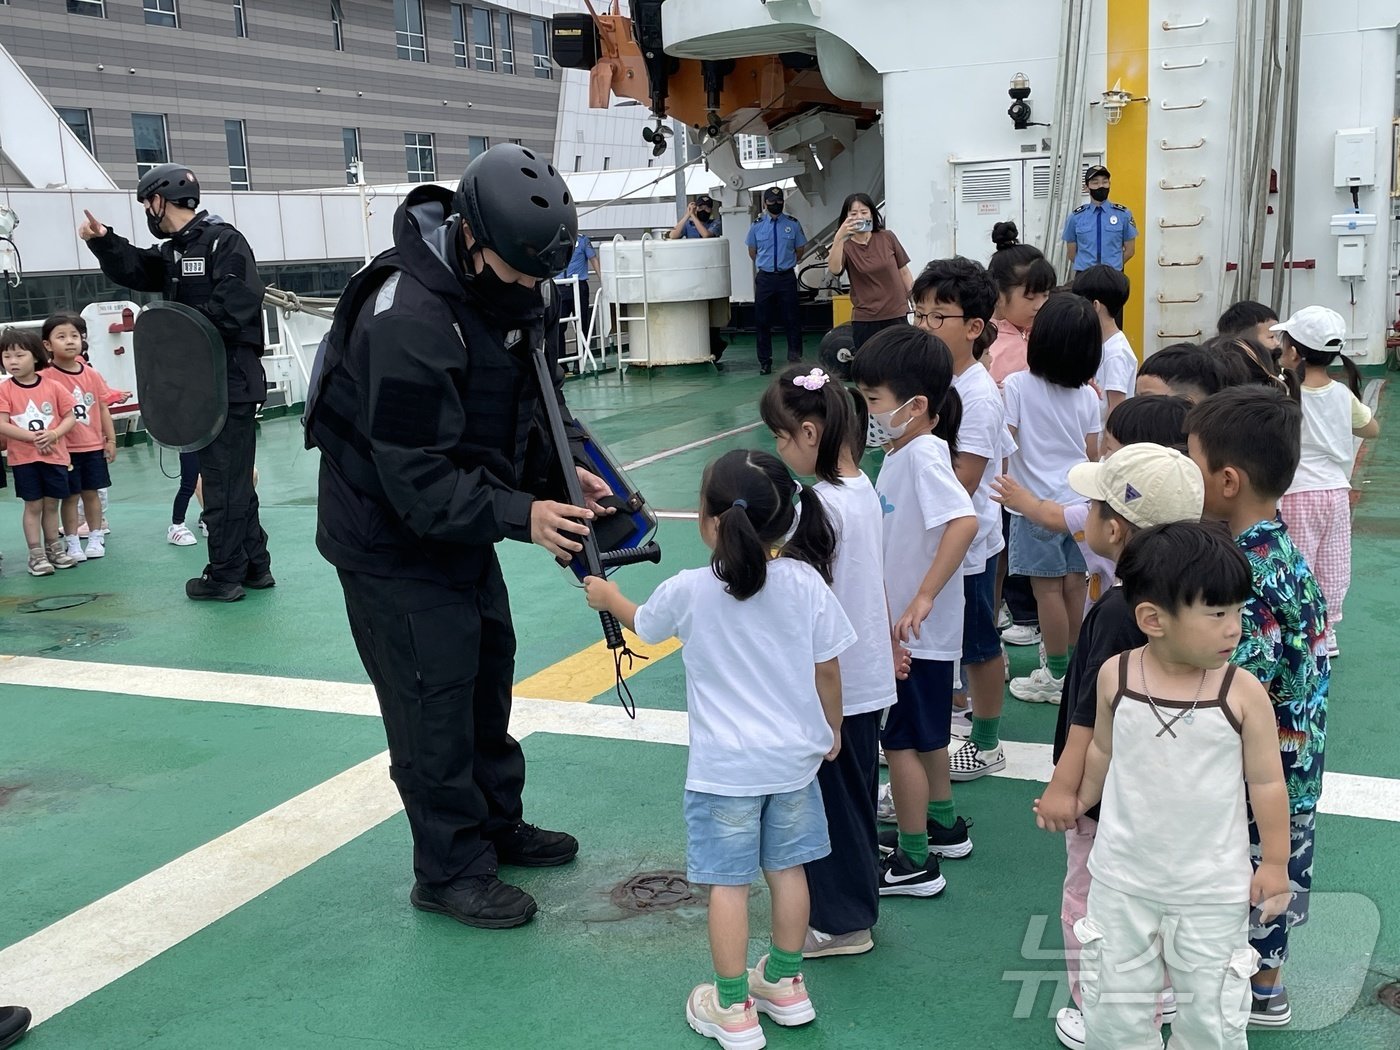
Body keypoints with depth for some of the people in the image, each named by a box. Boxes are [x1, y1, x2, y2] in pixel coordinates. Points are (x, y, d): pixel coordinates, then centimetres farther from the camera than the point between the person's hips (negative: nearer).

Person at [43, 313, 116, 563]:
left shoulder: (92, 374, 2)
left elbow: (103, 408, 7)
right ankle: (73, 543, 15)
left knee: (91, 493, 14)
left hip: (94, 446, 4)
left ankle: (96, 537, 25)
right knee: (70, 496, 5)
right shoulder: (47, 376, -12)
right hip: (65, 448, -3)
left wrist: (110, 440, 8)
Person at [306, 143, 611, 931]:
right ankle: (453, 871, 15)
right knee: (433, 697, -1)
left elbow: (534, 406, 6)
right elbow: (419, 483, -32)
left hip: (463, 519, 9)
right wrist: (521, 515, -36)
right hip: (392, 537, -9)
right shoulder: (407, 321, -33)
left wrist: (564, 473, -10)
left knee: (489, 671, 19)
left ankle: (498, 823, 37)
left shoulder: (520, 290, -6)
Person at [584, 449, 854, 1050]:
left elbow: (641, 623, 8)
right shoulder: (807, 583, -10)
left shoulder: (690, 591, -14)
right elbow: (827, 669, 0)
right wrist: (832, 730, 18)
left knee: (727, 883, 6)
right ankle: (786, 986, 33)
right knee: (787, 870, 17)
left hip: (724, 767, -3)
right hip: (795, 757, 4)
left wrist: (608, 596, 30)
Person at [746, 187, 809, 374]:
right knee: (762, 321, 4)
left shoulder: (793, 224, 0)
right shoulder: (757, 226, 3)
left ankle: (795, 358, 11)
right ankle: (765, 362, 13)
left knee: (792, 320, 2)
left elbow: (800, 250, 10)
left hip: (787, 277, -1)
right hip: (764, 278, 1)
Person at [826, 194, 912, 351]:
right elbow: (834, 269, -23)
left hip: (897, 315, 1)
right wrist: (839, 238, -33)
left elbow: (904, 272, 8)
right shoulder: (845, 246, -2)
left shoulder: (887, 238, 2)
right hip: (864, 320, -1)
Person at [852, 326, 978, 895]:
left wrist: (923, 599, -35)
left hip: (917, 633, -9)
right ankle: (943, 826, 42)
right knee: (926, 735, 24)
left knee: (902, 741, 2)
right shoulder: (903, 452, 5)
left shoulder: (923, 455, -23)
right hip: (907, 629, 9)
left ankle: (914, 862, 15)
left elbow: (964, 521, -37)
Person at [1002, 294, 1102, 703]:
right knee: (1074, 584, 10)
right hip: (1080, 499, 5)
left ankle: (1057, 675, 9)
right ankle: (1070, 663, 22)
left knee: (1047, 588, 2)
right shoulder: (1087, 396, 2)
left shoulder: (1017, 386, -11)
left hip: (1038, 501, -5)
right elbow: (1092, 454, 7)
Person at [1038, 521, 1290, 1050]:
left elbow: (1266, 783, -5)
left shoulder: (1244, 694, -16)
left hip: (1212, 889, -1)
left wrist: (1275, 863, 0)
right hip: (1123, 879, 2)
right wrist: (1078, 800, 18)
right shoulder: (1115, 676, -12)